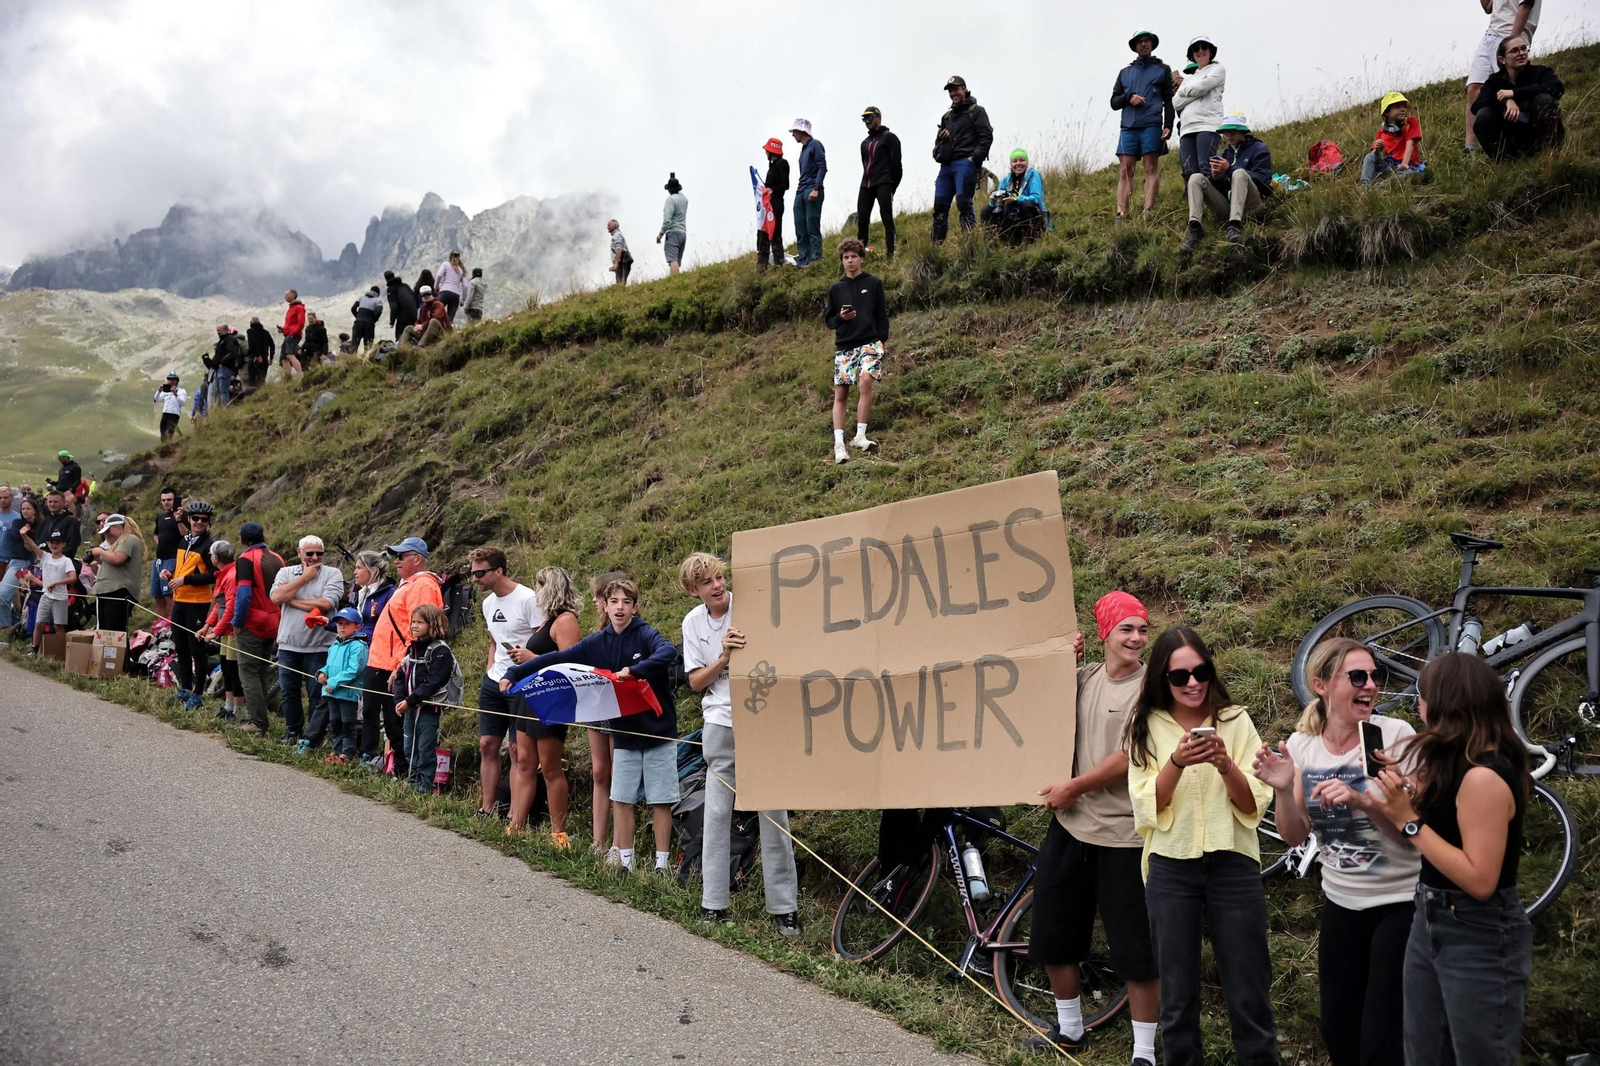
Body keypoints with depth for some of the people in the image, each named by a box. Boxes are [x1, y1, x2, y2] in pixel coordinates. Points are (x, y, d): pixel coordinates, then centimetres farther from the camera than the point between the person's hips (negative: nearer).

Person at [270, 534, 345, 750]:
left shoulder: (332, 574, -2)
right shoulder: (286, 573, 8)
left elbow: (326, 603, -16)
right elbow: (276, 596, -11)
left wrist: (292, 600, -9)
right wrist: (304, 578, -9)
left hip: (318, 647, -4)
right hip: (288, 644, 4)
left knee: (318, 695, 0)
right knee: (288, 691, 14)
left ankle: (313, 738, 8)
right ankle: (293, 732, 30)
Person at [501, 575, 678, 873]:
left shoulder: (645, 635, -12)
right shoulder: (597, 643, 3)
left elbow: (668, 651, -33)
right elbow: (557, 659, 3)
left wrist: (633, 670, -44)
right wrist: (514, 673, -2)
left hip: (658, 731, -4)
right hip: (625, 733, 5)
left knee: (660, 801, 1)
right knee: (621, 798, 8)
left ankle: (662, 864, 9)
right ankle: (624, 860, 19)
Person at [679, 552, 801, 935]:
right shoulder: (693, 622, 6)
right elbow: (695, 681, 4)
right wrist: (724, 657, -13)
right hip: (720, 724, 3)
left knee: (773, 811, -3)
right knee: (717, 813, 4)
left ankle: (784, 907, 5)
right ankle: (713, 903, 14)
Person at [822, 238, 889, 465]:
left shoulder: (873, 284, 8)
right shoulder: (836, 288, 12)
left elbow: (882, 316, 8)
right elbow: (829, 320, 15)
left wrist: (882, 342, -1)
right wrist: (841, 318, -6)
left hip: (870, 342, -3)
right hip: (844, 346, 3)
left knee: (865, 380, -25)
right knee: (840, 394, -3)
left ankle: (860, 436, -20)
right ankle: (839, 444, -4)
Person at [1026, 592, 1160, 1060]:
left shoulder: (1149, 687, -11)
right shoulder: (1083, 677, 6)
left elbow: (1128, 758, -17)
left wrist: (1072, 787, -9)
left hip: (1123, 836, -6)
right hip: (1070, 826, 7)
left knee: (1135, 951, 0)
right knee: (1052, 937, 17)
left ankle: (1145, 1052, 16)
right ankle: (1069, 1030, 37)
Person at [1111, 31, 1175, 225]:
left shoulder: (1163, 70, 15)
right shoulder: (1125, 73, 22)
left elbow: (1169, 100, 9)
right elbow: (1114, 102, 19)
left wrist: (1168, 126, -5)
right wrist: (1128, 97, -3)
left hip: (1152, 126, -3)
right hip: (1128, 127, 3)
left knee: (1151, 169, -9)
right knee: (1124, 171, -7)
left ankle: (1148, 213, -16)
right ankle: (1120, 215, -13)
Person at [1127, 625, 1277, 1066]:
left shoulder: (1236, 721, 0)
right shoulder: (1146, 728, 1)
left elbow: (1254, 805, -3)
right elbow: (1147, 807, -7)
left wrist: (1226, 766, -22)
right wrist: (1176, 763, -23)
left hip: (1233, 865, 0)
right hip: (1171, 869, 1)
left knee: (1248, 995, 5)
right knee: (1177, 995, 10)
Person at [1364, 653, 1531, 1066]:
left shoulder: (1485, 776, -23)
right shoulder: (1452, 765, 6)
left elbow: (1480, 881, -25)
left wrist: (1409, 820, -24)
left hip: (1480, 938, -9)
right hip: (1431, 924, 9)